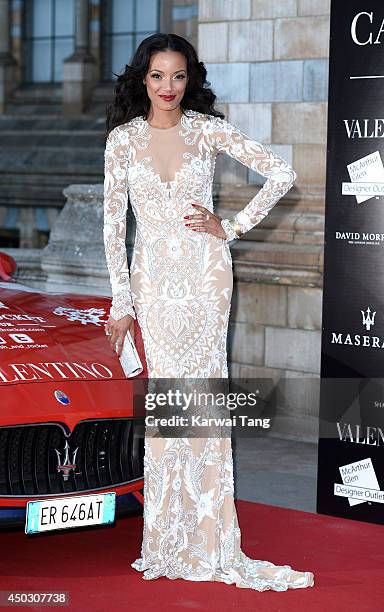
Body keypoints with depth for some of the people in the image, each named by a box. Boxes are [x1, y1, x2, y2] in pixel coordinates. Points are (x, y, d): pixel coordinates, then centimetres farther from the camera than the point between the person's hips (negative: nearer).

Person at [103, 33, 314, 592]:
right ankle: (171, 540, 7)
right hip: (153, 277, 1)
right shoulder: (123, 138, 4)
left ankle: (206, 537, 4)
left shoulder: (208, 129, 1)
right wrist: (121, 299, 1)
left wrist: (232, 228, -4)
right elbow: (113, 221, 4)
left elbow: (282, 174, 0)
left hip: (205, 272, -1)